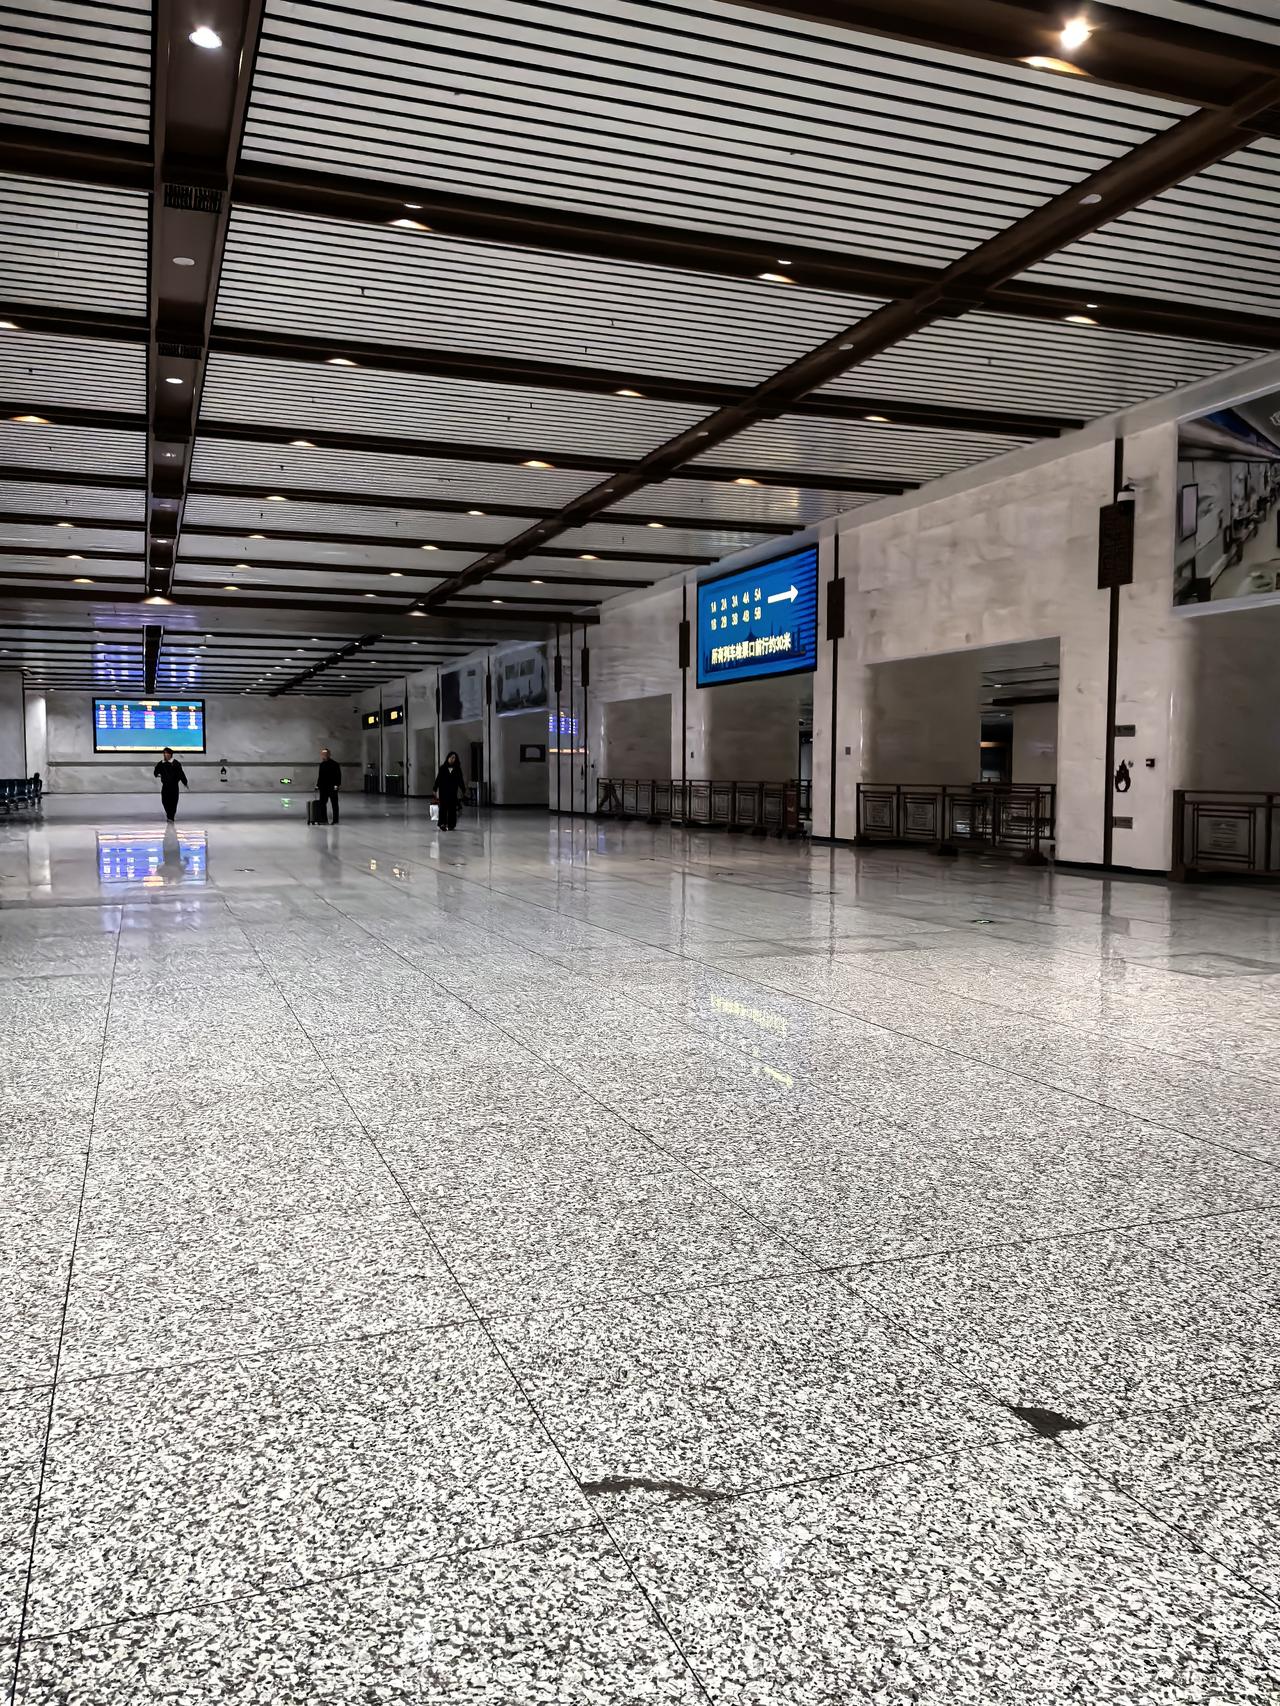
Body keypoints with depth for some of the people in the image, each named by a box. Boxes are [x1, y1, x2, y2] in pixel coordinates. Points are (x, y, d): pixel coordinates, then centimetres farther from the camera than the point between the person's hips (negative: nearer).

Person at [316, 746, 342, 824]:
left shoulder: (335, 764, -5)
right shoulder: (322, 764, 12)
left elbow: (338, 776, -8)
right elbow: (320, 776, 18)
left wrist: (336, 785, -16)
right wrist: (317, 786, 14)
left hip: (332, 788, -5)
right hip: (323, 787, 5)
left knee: (334, 804, 2)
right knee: (322, 803, 0)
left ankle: (335, 820, 8)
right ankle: (323, 820, 4)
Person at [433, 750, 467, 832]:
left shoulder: (457, 769, 4)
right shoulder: (443, 768, 1)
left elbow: (461, 780, 5)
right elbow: (438, 779, 3)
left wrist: (463, 791, 3)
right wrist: (435, 790, 0)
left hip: (453, 792, 1)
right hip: (443, 791, -1)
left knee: (452, 808, 2)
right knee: (443, 807, -5)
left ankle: (451, 825, 9)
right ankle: (442, 824, -4)